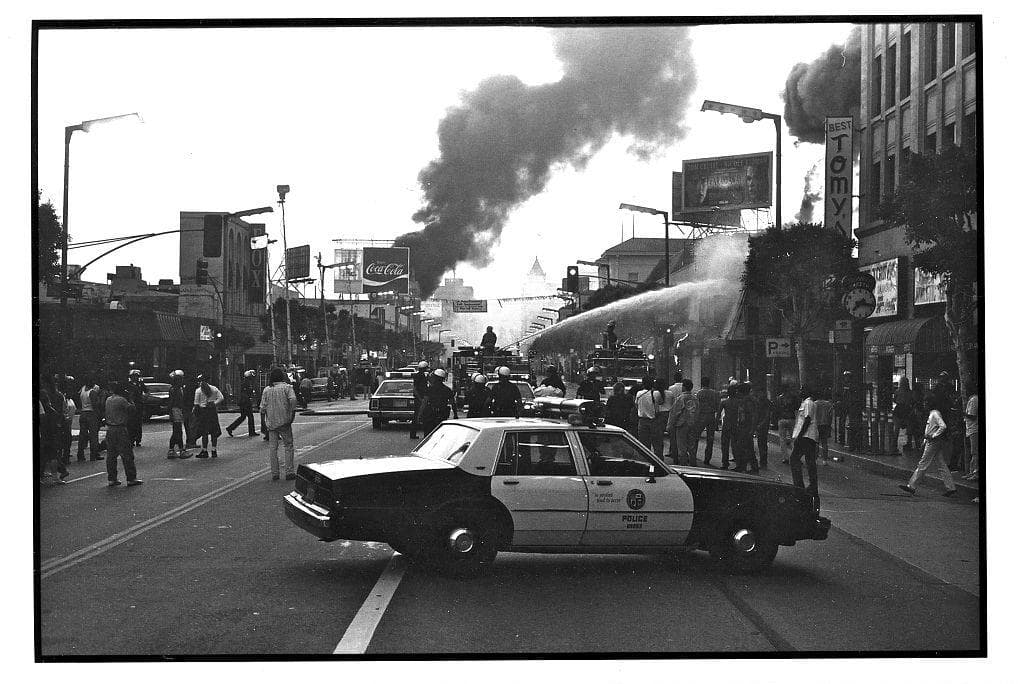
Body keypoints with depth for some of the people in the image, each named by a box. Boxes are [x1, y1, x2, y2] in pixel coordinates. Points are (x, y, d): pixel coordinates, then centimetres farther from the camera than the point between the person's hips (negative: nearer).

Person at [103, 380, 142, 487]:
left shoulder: (108, 400, 9)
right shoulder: (121, 400, -14)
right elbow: (133, 409, -10)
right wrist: (129, 400, 3)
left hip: (109, 429, 7)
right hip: (120, 430, -7)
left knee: (111, 455, 11)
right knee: (127, 455, -1)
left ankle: (111, 479, 13)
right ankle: (131, 479, 0)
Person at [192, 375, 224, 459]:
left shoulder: (198, 390, -4)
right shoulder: (214, 389, 6)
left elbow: (196, 404, -4)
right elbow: (221, 398, -1)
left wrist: (196, 414, 4)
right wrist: (214, 404, 5)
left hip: (202, 411, -3)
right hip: (213, 411, 3)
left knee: (204, 433, 1)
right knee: (214, 432, 7)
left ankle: (205, 451, 1)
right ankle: (214, 451, 8)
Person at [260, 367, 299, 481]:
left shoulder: (266, 390, 6)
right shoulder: (287, 387, -3)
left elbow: (262, 407, 4)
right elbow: (293, 399, -20)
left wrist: (264, 421, 13)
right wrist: (292, 414, -11)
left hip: (271, 422, 3)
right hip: (284, 421, -3)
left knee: (273, 447, 8)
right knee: (288, 446, 4)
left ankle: (275, 473, 8)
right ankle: (290, 472, 0)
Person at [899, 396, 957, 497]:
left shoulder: (935, 414, -15)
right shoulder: (932, 413, 15)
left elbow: (943, 426, -26)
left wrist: (933, 436, -21)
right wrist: (927, 435, 16)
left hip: (934, 442, -10)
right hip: (932, 442, 10)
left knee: (923, 464, -5)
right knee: (942, 465, 8)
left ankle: (912, 486, -1)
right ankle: (950, 488, 7)